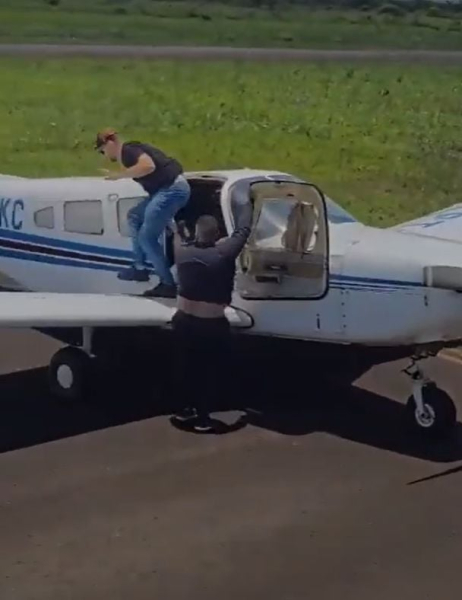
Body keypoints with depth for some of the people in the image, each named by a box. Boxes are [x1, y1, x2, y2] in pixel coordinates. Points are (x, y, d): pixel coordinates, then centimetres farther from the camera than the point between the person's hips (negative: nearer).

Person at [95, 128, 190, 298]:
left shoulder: (127, 151, -10)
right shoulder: (130, 151, 21)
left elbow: (148, 166, -27)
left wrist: (120, 175, -18)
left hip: (172, 189, -11)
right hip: (168, 189, 11)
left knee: (147, 237, -7)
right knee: (134, 217, 22)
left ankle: (168, 284, -4)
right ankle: (139, 268, 21)